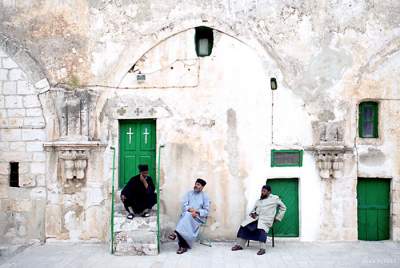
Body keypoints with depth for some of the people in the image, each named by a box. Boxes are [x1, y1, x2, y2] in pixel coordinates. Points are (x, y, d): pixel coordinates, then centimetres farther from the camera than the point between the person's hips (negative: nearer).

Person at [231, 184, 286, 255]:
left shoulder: (275, 198, 8)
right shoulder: (258, 201, 21)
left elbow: (283, 208, 14)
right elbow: (254, 210, 26)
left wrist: (277, 218, 7)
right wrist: (252, 213, 2)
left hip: (266, 220, -5)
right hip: (255, 218, 5)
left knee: (261, 229, -37)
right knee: (243, 226, -15)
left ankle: (262, 248, -37)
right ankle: (239, 245, -8)